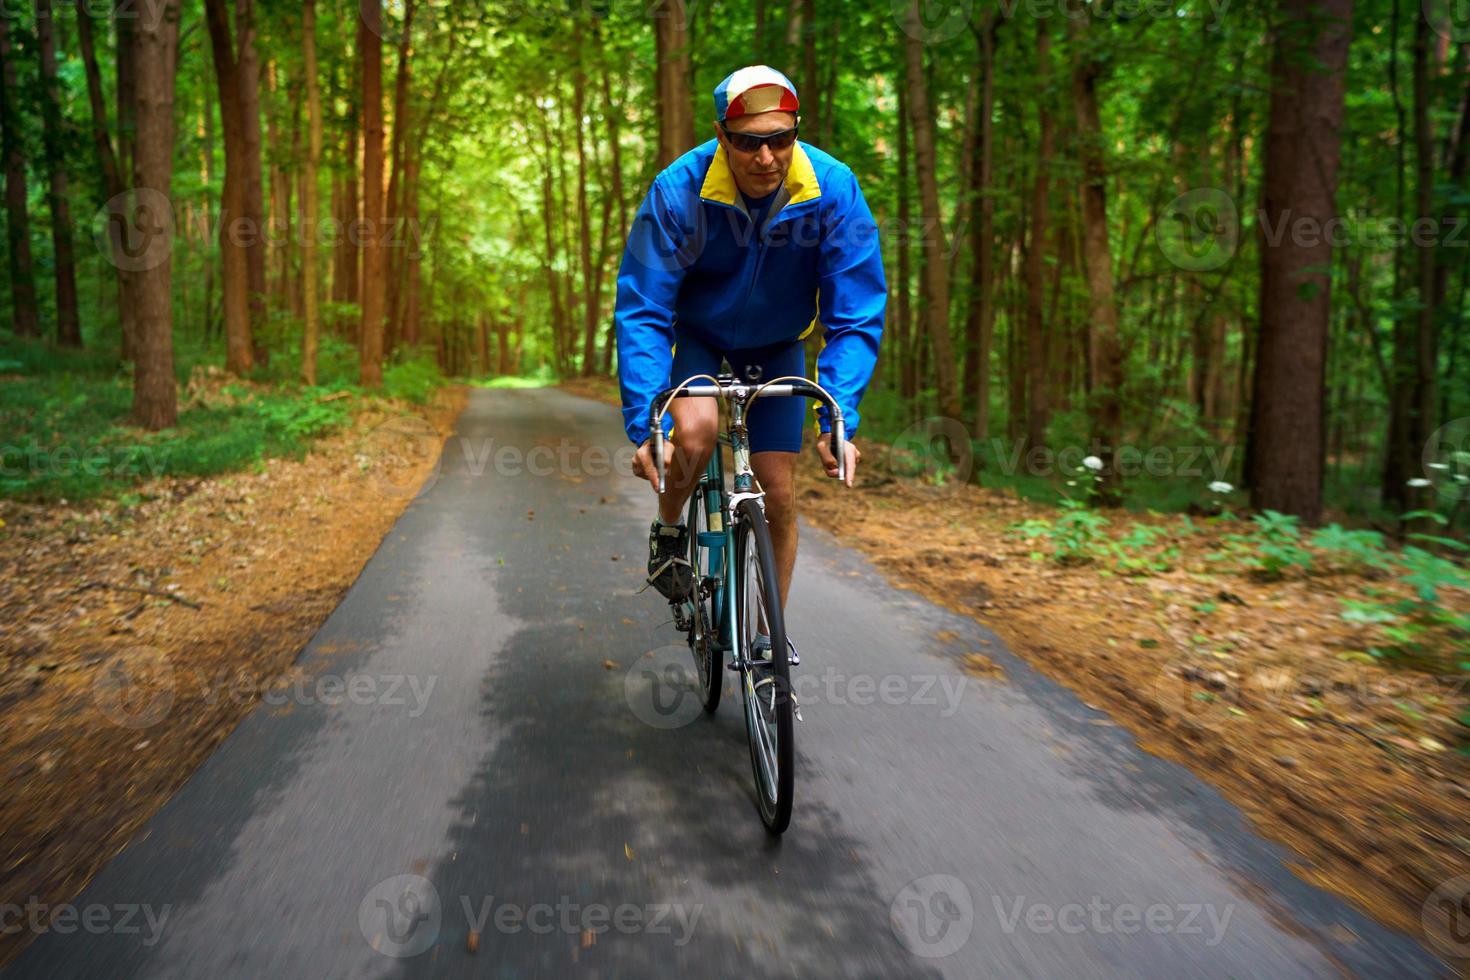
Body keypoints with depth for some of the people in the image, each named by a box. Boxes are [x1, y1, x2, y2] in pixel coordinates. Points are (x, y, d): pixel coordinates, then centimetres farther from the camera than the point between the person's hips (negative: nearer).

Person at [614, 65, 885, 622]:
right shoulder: (678, 191, -28)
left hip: (777, 349, 2)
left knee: (778, 495, -2)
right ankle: (668, 530, 0)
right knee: (695, 431, -33)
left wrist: (840, 421, -32)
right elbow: (642, 311, -27)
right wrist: (644, 426, -35)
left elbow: (856, 316, -22)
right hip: (695, 339, -1)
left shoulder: (833, 190, -25)